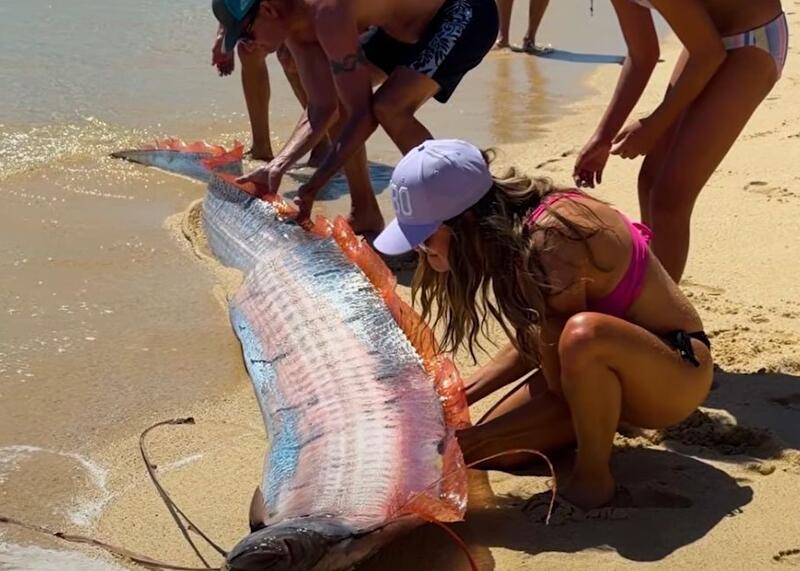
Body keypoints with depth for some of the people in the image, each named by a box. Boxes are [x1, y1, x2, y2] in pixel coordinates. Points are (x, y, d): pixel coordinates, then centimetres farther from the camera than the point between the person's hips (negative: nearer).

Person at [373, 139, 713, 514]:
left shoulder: (551, 238, -32)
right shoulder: (509, 233, -5)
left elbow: (559, 381, -25)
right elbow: (534, 347, 6)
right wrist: (458, 398, 0)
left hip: (678, 371, -8)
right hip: (605, 371, 8)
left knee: (583, 334, -41)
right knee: (484, 449, -4)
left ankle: (592, 480, -17)